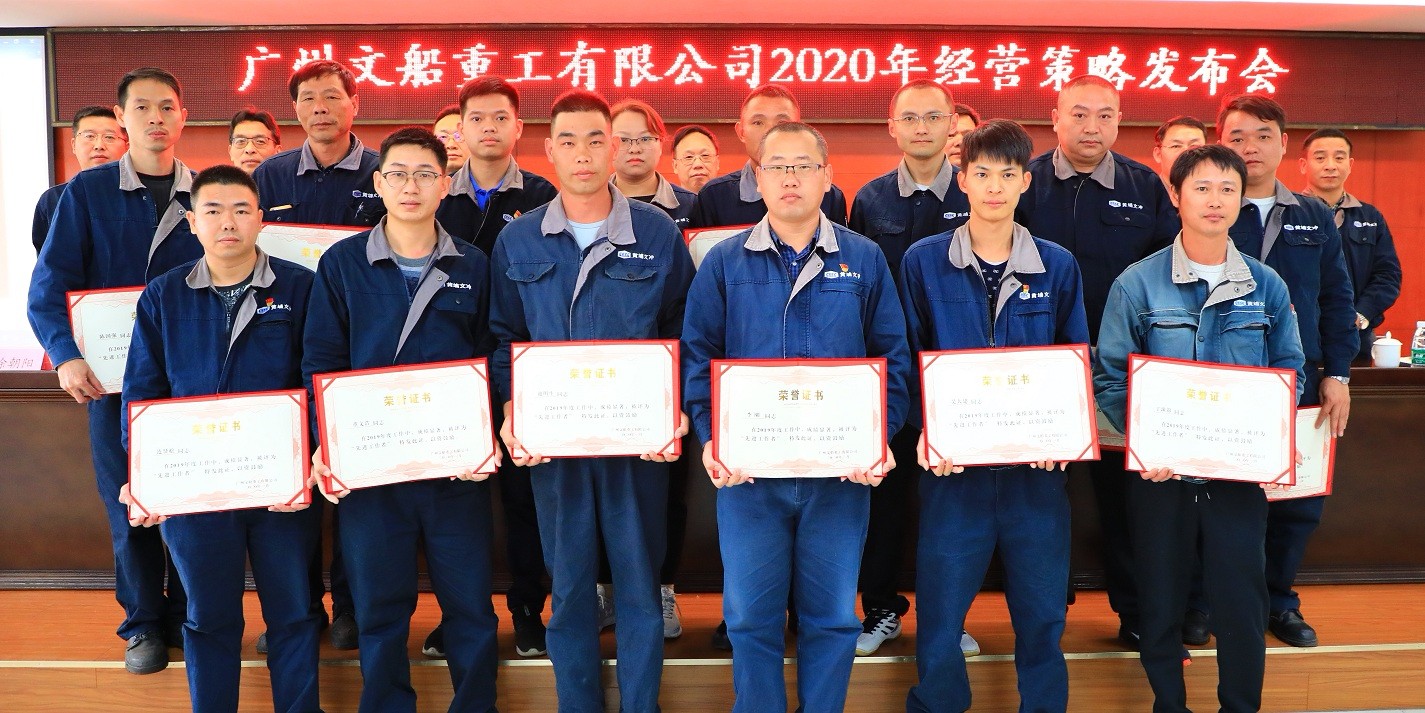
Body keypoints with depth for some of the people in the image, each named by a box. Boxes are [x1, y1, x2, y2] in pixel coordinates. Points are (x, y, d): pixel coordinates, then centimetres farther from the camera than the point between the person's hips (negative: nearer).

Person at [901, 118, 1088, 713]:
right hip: (953, 466, -1)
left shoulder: (1057, 266, 5)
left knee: (1041, 614, 11)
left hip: (1036, 467, 1)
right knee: (939, 616, 5)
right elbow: (907, 361, 2)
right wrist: (923, 432, -12)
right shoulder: (923, 262, 1)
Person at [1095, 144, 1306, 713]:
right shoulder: (1137, 284, -4)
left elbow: (1289, 372, 9)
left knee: (1241, 604, 6)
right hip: (1160, 470, -1)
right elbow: (1109, 377, -5)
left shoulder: (1267, 287, 3)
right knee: (1160, 603, 10)